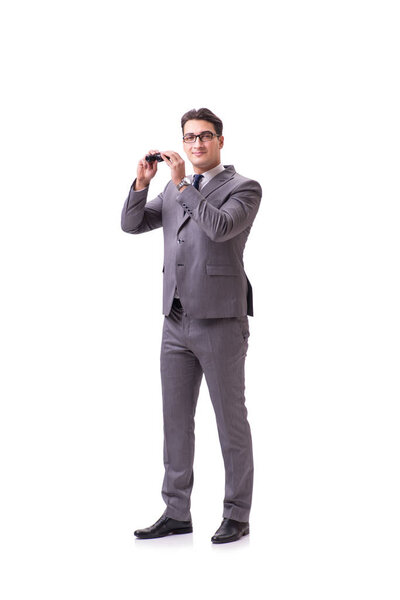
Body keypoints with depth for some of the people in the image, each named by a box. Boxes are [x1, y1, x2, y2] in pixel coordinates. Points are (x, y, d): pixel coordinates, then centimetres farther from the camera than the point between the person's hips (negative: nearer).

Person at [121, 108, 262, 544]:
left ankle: (236, 516, 11)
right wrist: (142, 181, -5)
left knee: (230, 420, 2)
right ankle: (177, 513, 17)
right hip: (177, 321, 6)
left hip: (220, 321, -6)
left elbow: (220, 227, -22)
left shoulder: (243, 188, -4)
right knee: (176, 418, 9)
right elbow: (132, 225, 9)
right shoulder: (174, 191, 15)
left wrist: (182, 183, -19)